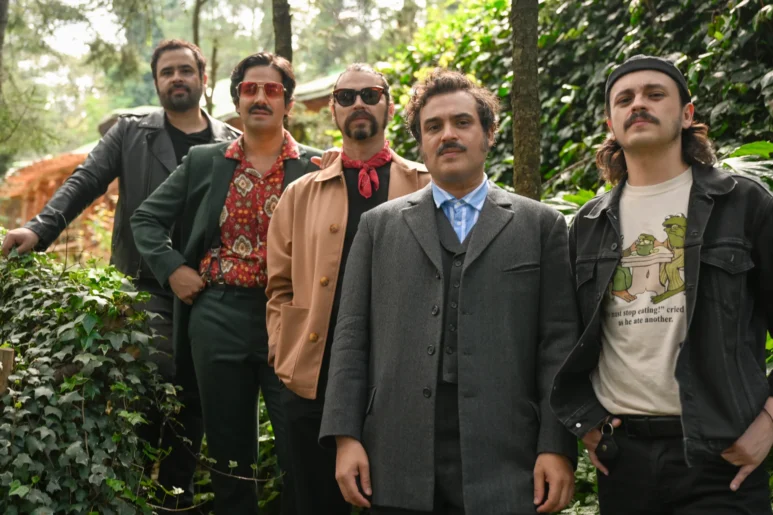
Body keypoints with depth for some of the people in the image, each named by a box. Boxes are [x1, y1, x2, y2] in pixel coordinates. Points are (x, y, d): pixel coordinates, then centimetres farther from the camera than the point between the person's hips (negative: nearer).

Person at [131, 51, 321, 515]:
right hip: (218, 317, 3)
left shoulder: (316, 168, 1)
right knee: (228, 450, 12)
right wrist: (172, 269, 1)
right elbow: (147, 218, 14)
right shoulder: (204, 162, 9)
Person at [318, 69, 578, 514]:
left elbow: (558, 343, 2)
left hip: (504, 463, -1)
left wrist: (558, 448, -6)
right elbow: (352, 337, 7)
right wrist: (346, 437, -1)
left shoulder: (541, 225, 8)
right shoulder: (380, 225, 12)